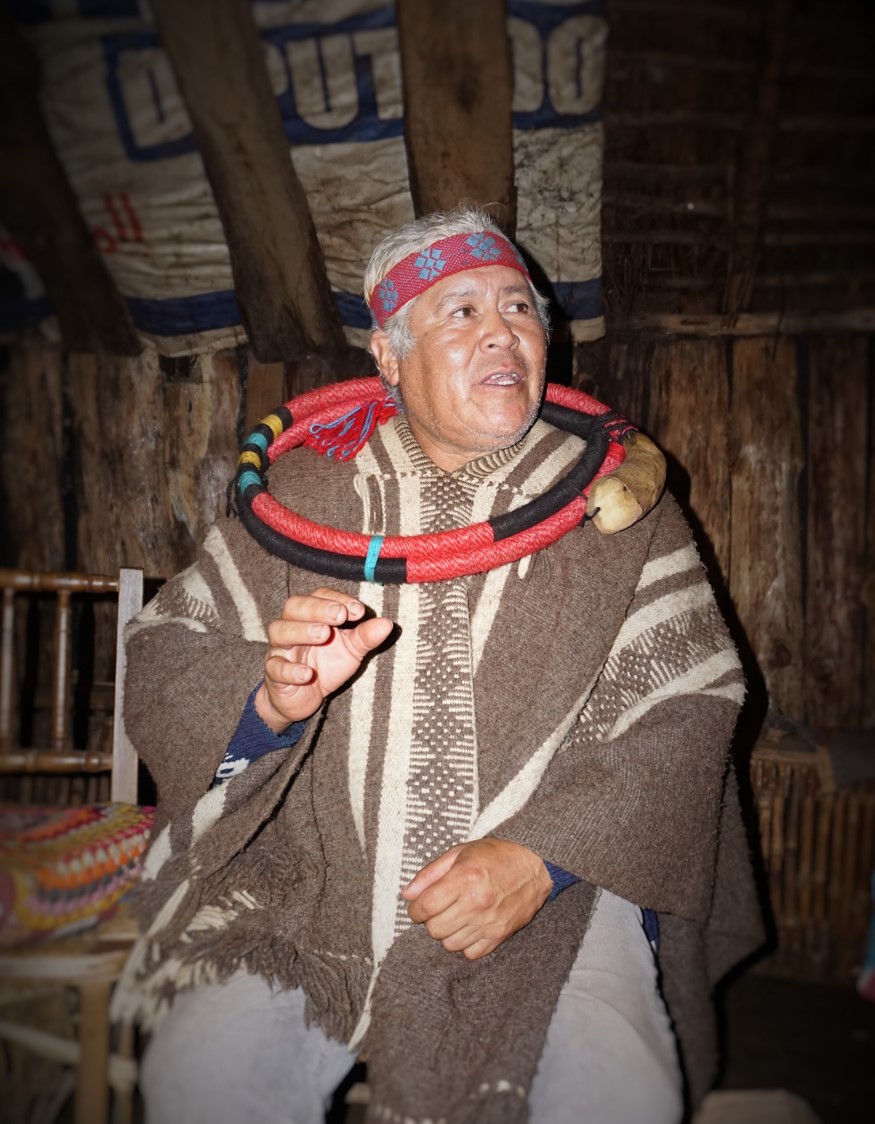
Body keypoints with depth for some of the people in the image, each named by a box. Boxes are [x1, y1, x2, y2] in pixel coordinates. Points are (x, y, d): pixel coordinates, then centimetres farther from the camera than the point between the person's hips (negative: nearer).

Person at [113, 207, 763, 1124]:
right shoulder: (303, 492, 6)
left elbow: (682, 712, -2)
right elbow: (163, 662, 2)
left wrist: (540, 856, -16)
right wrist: (272, 698, -21)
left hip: (552, 885, 0)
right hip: (312, 879, 1)